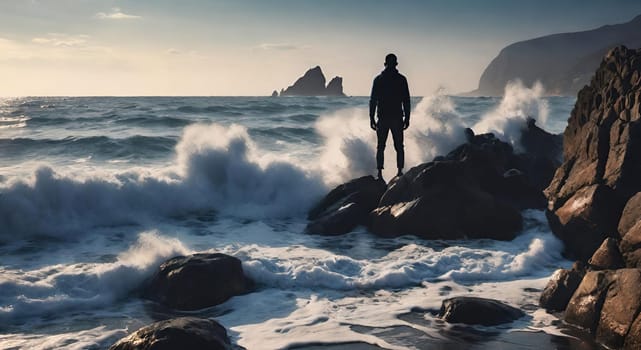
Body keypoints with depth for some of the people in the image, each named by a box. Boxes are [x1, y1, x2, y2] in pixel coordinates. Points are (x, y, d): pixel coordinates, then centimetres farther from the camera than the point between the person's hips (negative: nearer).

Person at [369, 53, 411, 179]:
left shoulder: (378, 79, 0)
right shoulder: (401, 79, -2)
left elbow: (373, 100, 0)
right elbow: (406, 101, -1)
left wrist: (372, 118, 5)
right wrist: (407, 118, 5)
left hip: (382, 118, 0)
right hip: (397, 118, 0)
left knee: (380, 147, 4)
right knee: (399, 147, 9)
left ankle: (380, 174, -2)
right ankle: (400, 172, 5)